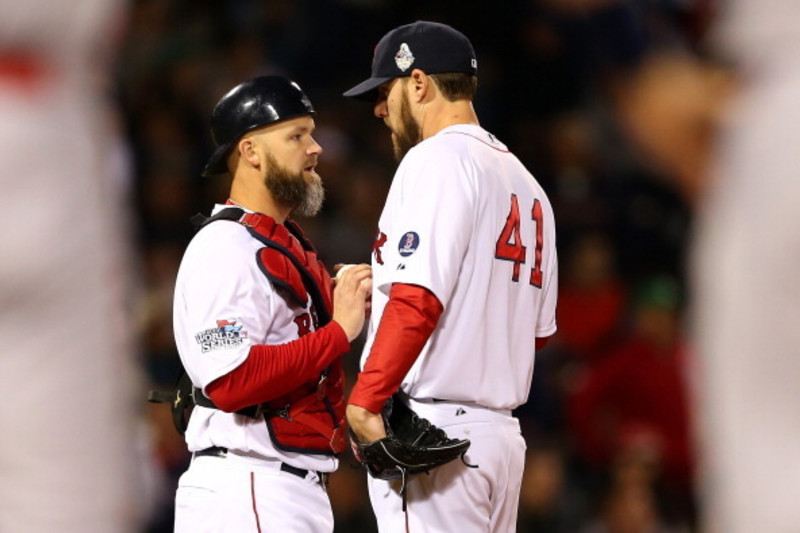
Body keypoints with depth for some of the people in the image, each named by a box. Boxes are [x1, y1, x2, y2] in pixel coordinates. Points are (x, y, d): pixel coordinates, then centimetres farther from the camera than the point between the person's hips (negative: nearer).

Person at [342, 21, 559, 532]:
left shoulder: (437, 159, -8)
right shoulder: (524, 180, 20)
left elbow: (418, 299, -20)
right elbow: (539, 328, 20)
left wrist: (364, 401, -18)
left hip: (432, 431, -9)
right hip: (502, 434, 9)